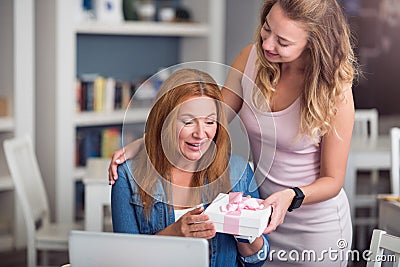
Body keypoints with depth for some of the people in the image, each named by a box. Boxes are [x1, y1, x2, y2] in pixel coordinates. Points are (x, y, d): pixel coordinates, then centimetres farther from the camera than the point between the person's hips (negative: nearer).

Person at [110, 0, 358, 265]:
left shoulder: (334, 90, -21)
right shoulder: (252, 58, -10)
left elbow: (332, 181, -13)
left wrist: (291, 197, -34)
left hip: (317, 225, -4)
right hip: (264, 214, 4)